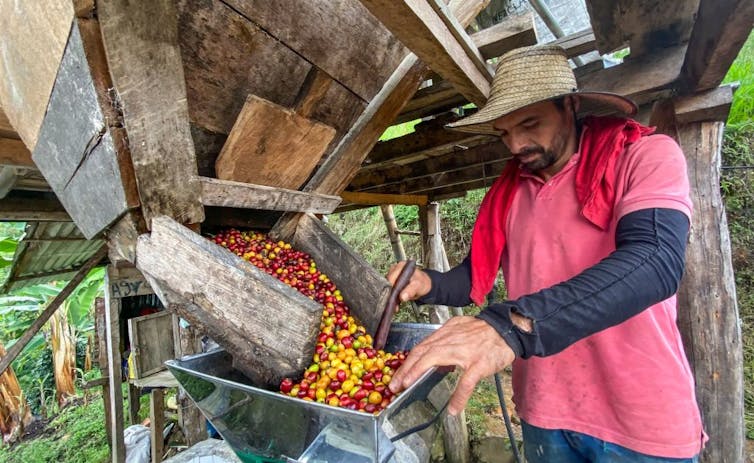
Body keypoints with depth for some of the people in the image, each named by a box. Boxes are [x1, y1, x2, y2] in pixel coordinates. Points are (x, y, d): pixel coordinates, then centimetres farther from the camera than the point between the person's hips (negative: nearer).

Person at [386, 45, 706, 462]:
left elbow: (655, 261, -28)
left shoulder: (647, 156, -11)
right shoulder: (508, 191, 3)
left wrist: (514, 325, -41)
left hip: (641, 424, -4)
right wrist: (428, 284, -17)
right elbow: (475, 278, 4)